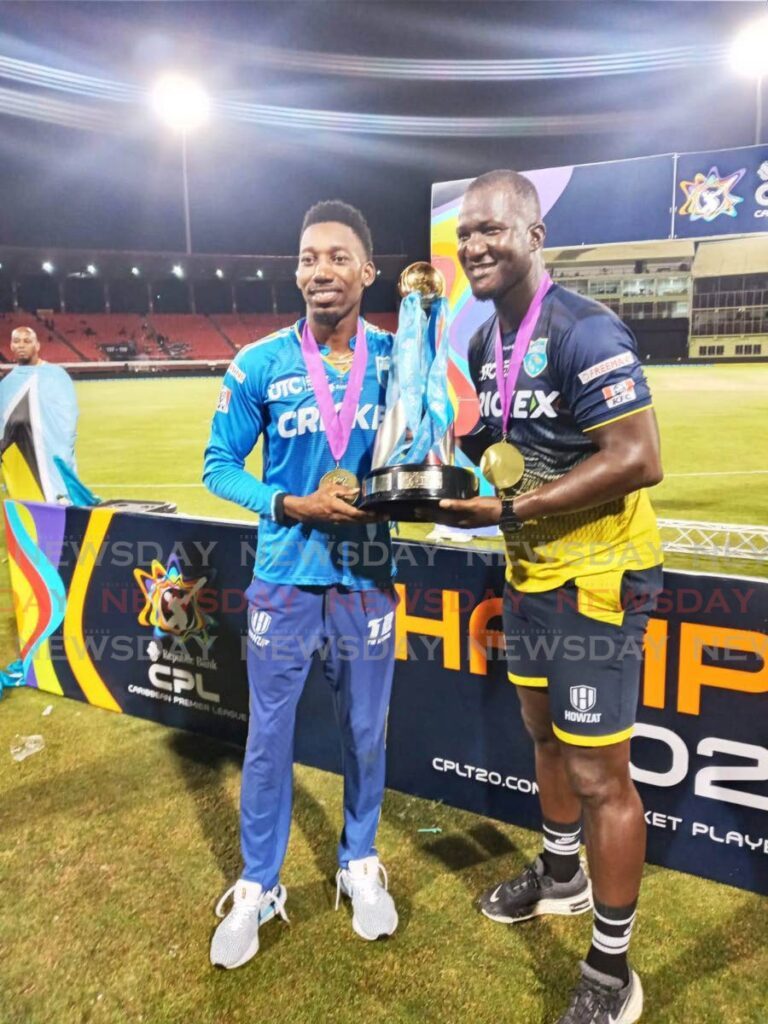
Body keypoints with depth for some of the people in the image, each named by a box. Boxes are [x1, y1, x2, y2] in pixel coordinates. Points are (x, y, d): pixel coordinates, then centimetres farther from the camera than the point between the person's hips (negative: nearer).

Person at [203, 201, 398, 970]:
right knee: (268, 737, 12)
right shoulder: (259, 364, -7)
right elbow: (218, 464, -3)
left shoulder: (397, 358, -3)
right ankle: (257, 886, 34)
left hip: (366, 580, 1)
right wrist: (292, 506, -17)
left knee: (365, 732, 16)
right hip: (284, 581, -1)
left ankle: (360, 864, 41)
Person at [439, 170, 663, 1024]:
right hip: (530, 572, 9)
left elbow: (638, 460, -26)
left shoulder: (583, 332, -21)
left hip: (596, 577, -9)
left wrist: (508, 511, -24)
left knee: (598, 773, 0)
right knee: (545, 732, 23)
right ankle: (562, 876, 48)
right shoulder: (485, 343, 8)